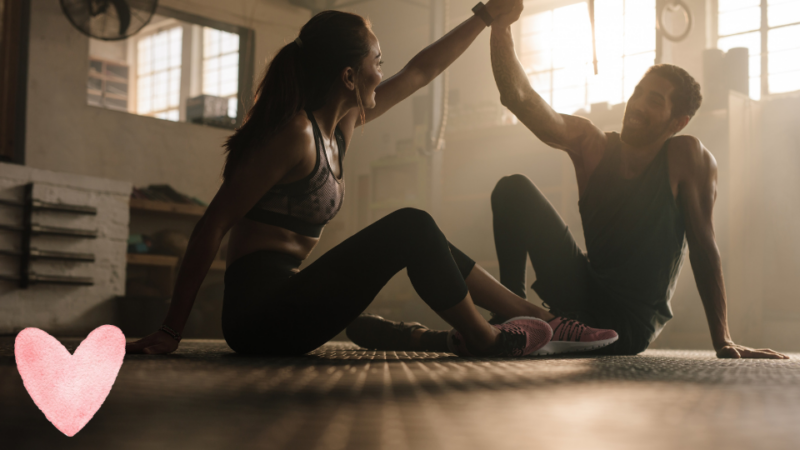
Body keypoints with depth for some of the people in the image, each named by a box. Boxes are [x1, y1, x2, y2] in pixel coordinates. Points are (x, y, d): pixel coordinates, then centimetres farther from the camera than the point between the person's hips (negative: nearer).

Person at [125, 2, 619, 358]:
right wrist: (171, 332, -18)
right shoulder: (295, 132, -17)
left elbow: (421, 71, 20)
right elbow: (213, 226, -17)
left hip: (285, 302, 10)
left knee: (422, 241, 15)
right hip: (261, 315, -10)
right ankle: (484, 339, 2)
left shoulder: (341, 122, 10)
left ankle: (532, 312, 19)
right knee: (411, 227, -14)